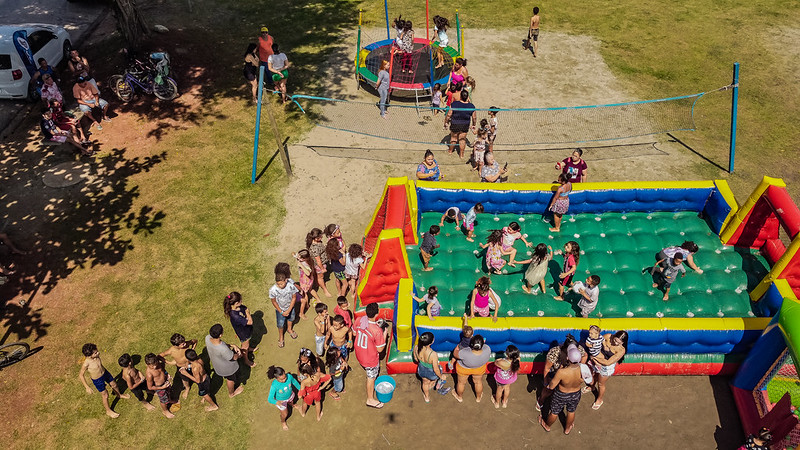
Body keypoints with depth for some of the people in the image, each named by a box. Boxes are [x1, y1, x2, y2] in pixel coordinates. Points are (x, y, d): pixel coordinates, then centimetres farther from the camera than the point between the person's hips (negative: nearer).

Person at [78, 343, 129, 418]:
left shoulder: (97, 355, -21)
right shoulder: (86, 363, -36)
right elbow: (81, 375, -21)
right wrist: (87, 387, -23)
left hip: (105, 372, 5)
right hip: (97, 380, -5)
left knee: (114, 384, 27)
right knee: (105, 395, 13)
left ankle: (119, 395, 60)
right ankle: (108, 411, 39)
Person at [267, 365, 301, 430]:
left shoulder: (289, 376, -33)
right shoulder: (274, 386, -42)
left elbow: (294, 382, -10)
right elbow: (270, 399, -37)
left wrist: (300, 389, 6)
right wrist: (276, 402, -58)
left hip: (290, 395, 4)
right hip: (281, 400, -3)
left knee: (291, 402, 37)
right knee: (285, 414, 19)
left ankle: (290, 404, 77)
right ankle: (283, 422, 55)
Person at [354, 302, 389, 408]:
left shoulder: (360, 320, -17)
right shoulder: (377, 330, -35)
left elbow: (355, 333, 4)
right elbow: (380, 349, -22)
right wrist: (385, 334, -13)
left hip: (359, 354, 6)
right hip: (370, 358, -6)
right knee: (371, 377, 18)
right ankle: (370, 400, 38)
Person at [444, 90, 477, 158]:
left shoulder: (454, 104, -21)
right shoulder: (471, 106, -14)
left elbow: (448, 115, -15)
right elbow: (474, 117, -2)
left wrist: (446, 123, 1)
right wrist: (474, 125, 15)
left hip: (454, 125, -1)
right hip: (465, 126, 1)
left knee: (453, 138, 21)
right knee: (462, 139, 18)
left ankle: (450, 150, 43)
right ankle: (461, 154, 29)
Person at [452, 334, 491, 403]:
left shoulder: (465, 354, -44)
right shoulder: (487, 350, -38)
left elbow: (455, 354, -22)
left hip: (464, 368, -2)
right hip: (479, 369, 2)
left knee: (461, 382, 28)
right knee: (478, 382, 31)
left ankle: (459, 397, 55)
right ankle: (478, 397, 57)